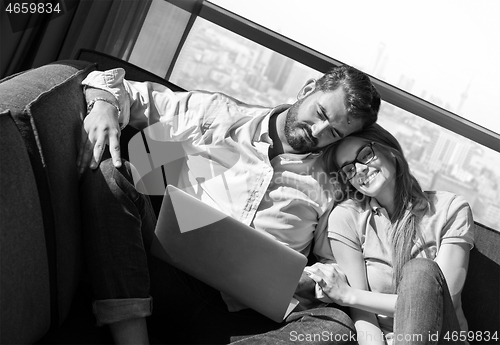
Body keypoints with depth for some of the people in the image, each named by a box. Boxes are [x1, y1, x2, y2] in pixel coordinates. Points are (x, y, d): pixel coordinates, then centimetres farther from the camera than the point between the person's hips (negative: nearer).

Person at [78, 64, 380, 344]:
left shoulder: (325, 191, 15)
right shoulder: (221, 115, 15)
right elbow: (137, 96, 16)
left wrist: (312, 284, -8)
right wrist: (104, 104, -8)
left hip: (233, 313, 0)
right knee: (109, 175, -21)